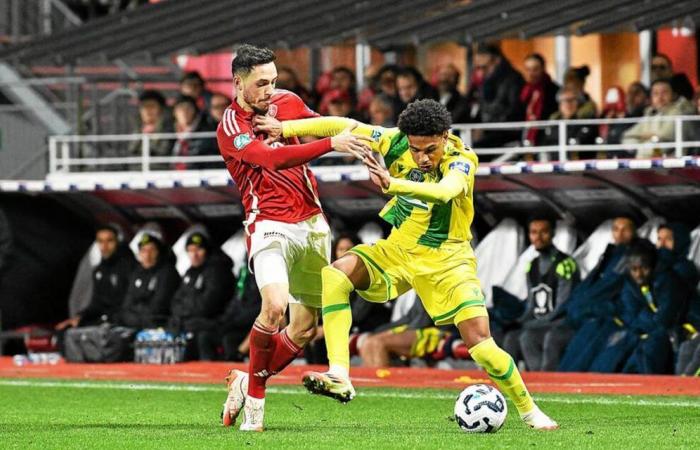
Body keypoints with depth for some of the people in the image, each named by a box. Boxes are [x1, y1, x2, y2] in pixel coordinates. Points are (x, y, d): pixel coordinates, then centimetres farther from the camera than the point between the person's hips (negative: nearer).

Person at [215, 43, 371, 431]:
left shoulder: (287, 102, 7)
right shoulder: (231, 127, -12)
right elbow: (274, 158, -27)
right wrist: (332, 144, -34)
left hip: (311, 223, 6)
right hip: (269, 225, -6)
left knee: (305, 326, 6)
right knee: (275, 305, -29)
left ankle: (247, 382, 27)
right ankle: (255, 389, -7)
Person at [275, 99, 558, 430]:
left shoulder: (462, 160, -23)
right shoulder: (396, 143, -13)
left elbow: (444, 192, -45)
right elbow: (344, 127, -11)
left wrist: (392, 184, -60)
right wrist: (285, 128, -17)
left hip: (446, 260, -3)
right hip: (399, 250, 3)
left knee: (481, 345, -14)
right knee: (336, 274, -24)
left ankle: (529, 411, 11)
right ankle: (339, 379, -30)